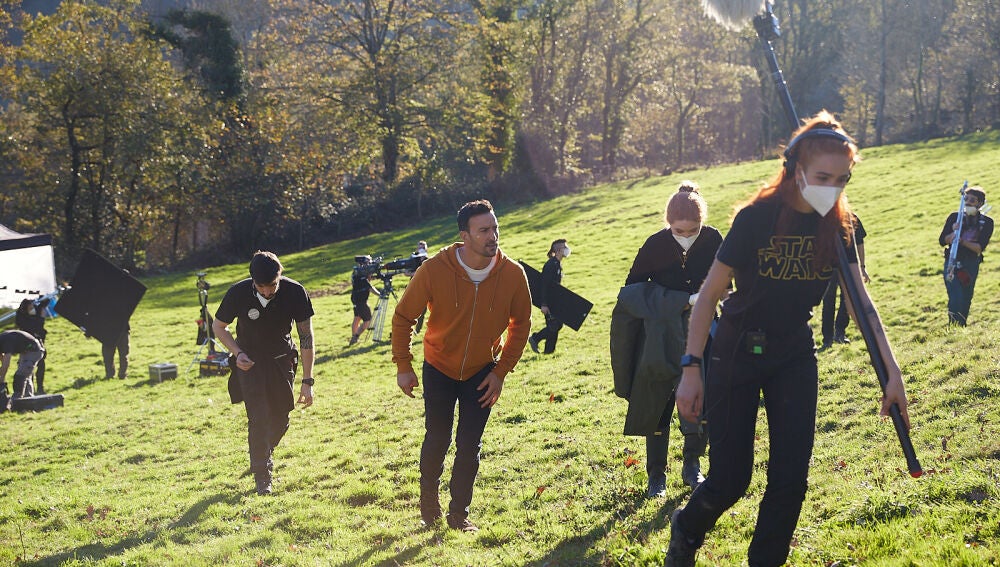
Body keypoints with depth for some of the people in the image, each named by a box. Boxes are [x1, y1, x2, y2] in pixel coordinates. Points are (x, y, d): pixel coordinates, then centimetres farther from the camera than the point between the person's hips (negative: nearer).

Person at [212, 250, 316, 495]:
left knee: (280, 419, 6)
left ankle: (263, 455, 36)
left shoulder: (295, 292, -22)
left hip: (281, 360, 2)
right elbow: (218, 326, -3)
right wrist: (237, 353, -18)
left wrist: (307, 381, -15)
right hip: (249, 361, -1)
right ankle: (262, 475, -5)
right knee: (258, 416, -15)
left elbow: (306, 337, -14)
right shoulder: (238, 293, -22)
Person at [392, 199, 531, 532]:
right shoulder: (434, 270, -24)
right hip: (439, 369, -1)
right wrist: (403, 367, -11)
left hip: (482, 372, 1)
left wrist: (501, 371, -6)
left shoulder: (513, 274, -19)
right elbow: (403, 316, -10)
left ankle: (459, 513, 17)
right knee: (437, 440, 6)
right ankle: (429, 503, 31)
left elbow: (520, 324, -2)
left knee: (470, 446, 2)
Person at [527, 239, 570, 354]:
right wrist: (544, 304, -25)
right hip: (548, 301, -10)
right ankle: (534, 339, 4)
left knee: (556, 324, 10)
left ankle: (549, 350, 15)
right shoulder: (551, 264, -19)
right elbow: (544, 284, -22)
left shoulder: (558, 264, 11)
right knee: (555, 324, -10)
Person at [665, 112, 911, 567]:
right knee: (730, 480, -1)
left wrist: (892, 372, -16)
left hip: (794, 358, 4)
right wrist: (691, 368, -16)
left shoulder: (837, 226, -8)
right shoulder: (757, 218, -21)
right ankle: (686, 529, 31)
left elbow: (861, 304, -7)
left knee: (790, 478, -3)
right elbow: (709, 294, -15)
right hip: (737, 355, -4)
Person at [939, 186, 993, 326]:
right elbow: (942, 241, -4)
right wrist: (953, 232, -23)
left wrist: (963, 241, -27)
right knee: (956, 300, -17)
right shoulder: (955, 217, -2)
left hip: (972, 265, 2)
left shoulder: (986, 222, -2)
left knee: (966, 301, 11)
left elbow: (980, 247, -12)